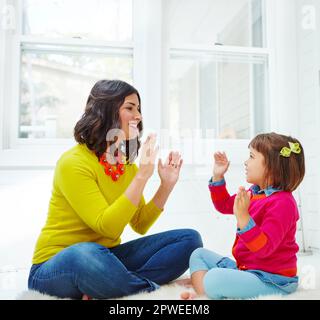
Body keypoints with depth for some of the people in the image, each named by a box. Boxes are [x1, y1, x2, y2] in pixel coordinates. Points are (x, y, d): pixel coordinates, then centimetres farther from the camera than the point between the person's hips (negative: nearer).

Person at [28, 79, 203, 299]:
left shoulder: (128, 165, 5)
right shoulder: (73, 163, -17)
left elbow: (140, 225, 8)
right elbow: (108, 227, -24)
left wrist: (166, 186, -4)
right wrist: (143, 175, -26)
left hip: (105, 258, 8)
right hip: (57, 267, -7)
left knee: (189, 239, -6)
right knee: (87, 255, -44)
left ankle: (99, 291, -17)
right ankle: (152, 289, -17)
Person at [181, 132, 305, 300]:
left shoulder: (283, 203, -22)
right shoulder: (254, 192, 7)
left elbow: (263, 248, -29)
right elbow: (224, 205, 24)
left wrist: (242, 216, -40)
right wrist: (218, 176, 14)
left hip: (272, 280, -10)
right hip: (242, 267, 10)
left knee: (214, 278, -34)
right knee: (199, 254, 15)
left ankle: (202, 293, -1)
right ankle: (203, 293, -10)